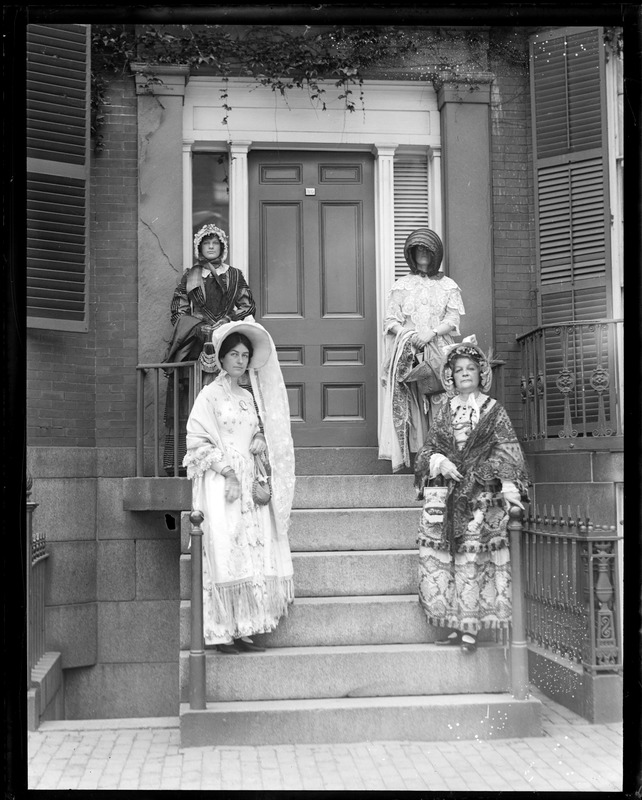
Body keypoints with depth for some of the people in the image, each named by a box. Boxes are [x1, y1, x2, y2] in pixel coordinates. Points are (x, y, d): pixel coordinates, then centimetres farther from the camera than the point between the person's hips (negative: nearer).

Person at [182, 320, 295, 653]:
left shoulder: (250, 397, 15)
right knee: (224, 557, -8)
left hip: (249, 484, 6)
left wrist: (260, 444, 3)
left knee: (252, 556, 1)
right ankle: (222, 634, -4)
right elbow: (198, 442, -8)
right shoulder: (209, 395, -3)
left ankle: (242, 630, 6)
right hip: (219, 486, -6)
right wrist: (228, 472, -14)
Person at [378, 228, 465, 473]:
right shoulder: (402, 285, 17)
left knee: (440, 402, -11)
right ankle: (415, 455, -13)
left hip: (439, 351, 0)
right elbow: (390, 319, 9)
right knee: (410, 403, -11)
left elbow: (453, 319, 5)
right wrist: (408, 334, -10)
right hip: (408, 352, 0)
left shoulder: (448, 286, 16)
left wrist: (432, 332, -13)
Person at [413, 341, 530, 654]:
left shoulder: (494, 411, 5)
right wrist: (439, 461, -8)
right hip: (446, 494, 3)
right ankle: (459, 625, 4)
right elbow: (427, 449, 14)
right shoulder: (444, 412, 15)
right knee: (443, 558, -2)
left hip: (481, 494, -3)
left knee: (471, 559, -8)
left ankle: (470, 628, -4)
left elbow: (506, 452, -2)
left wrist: (509, 486, -14)